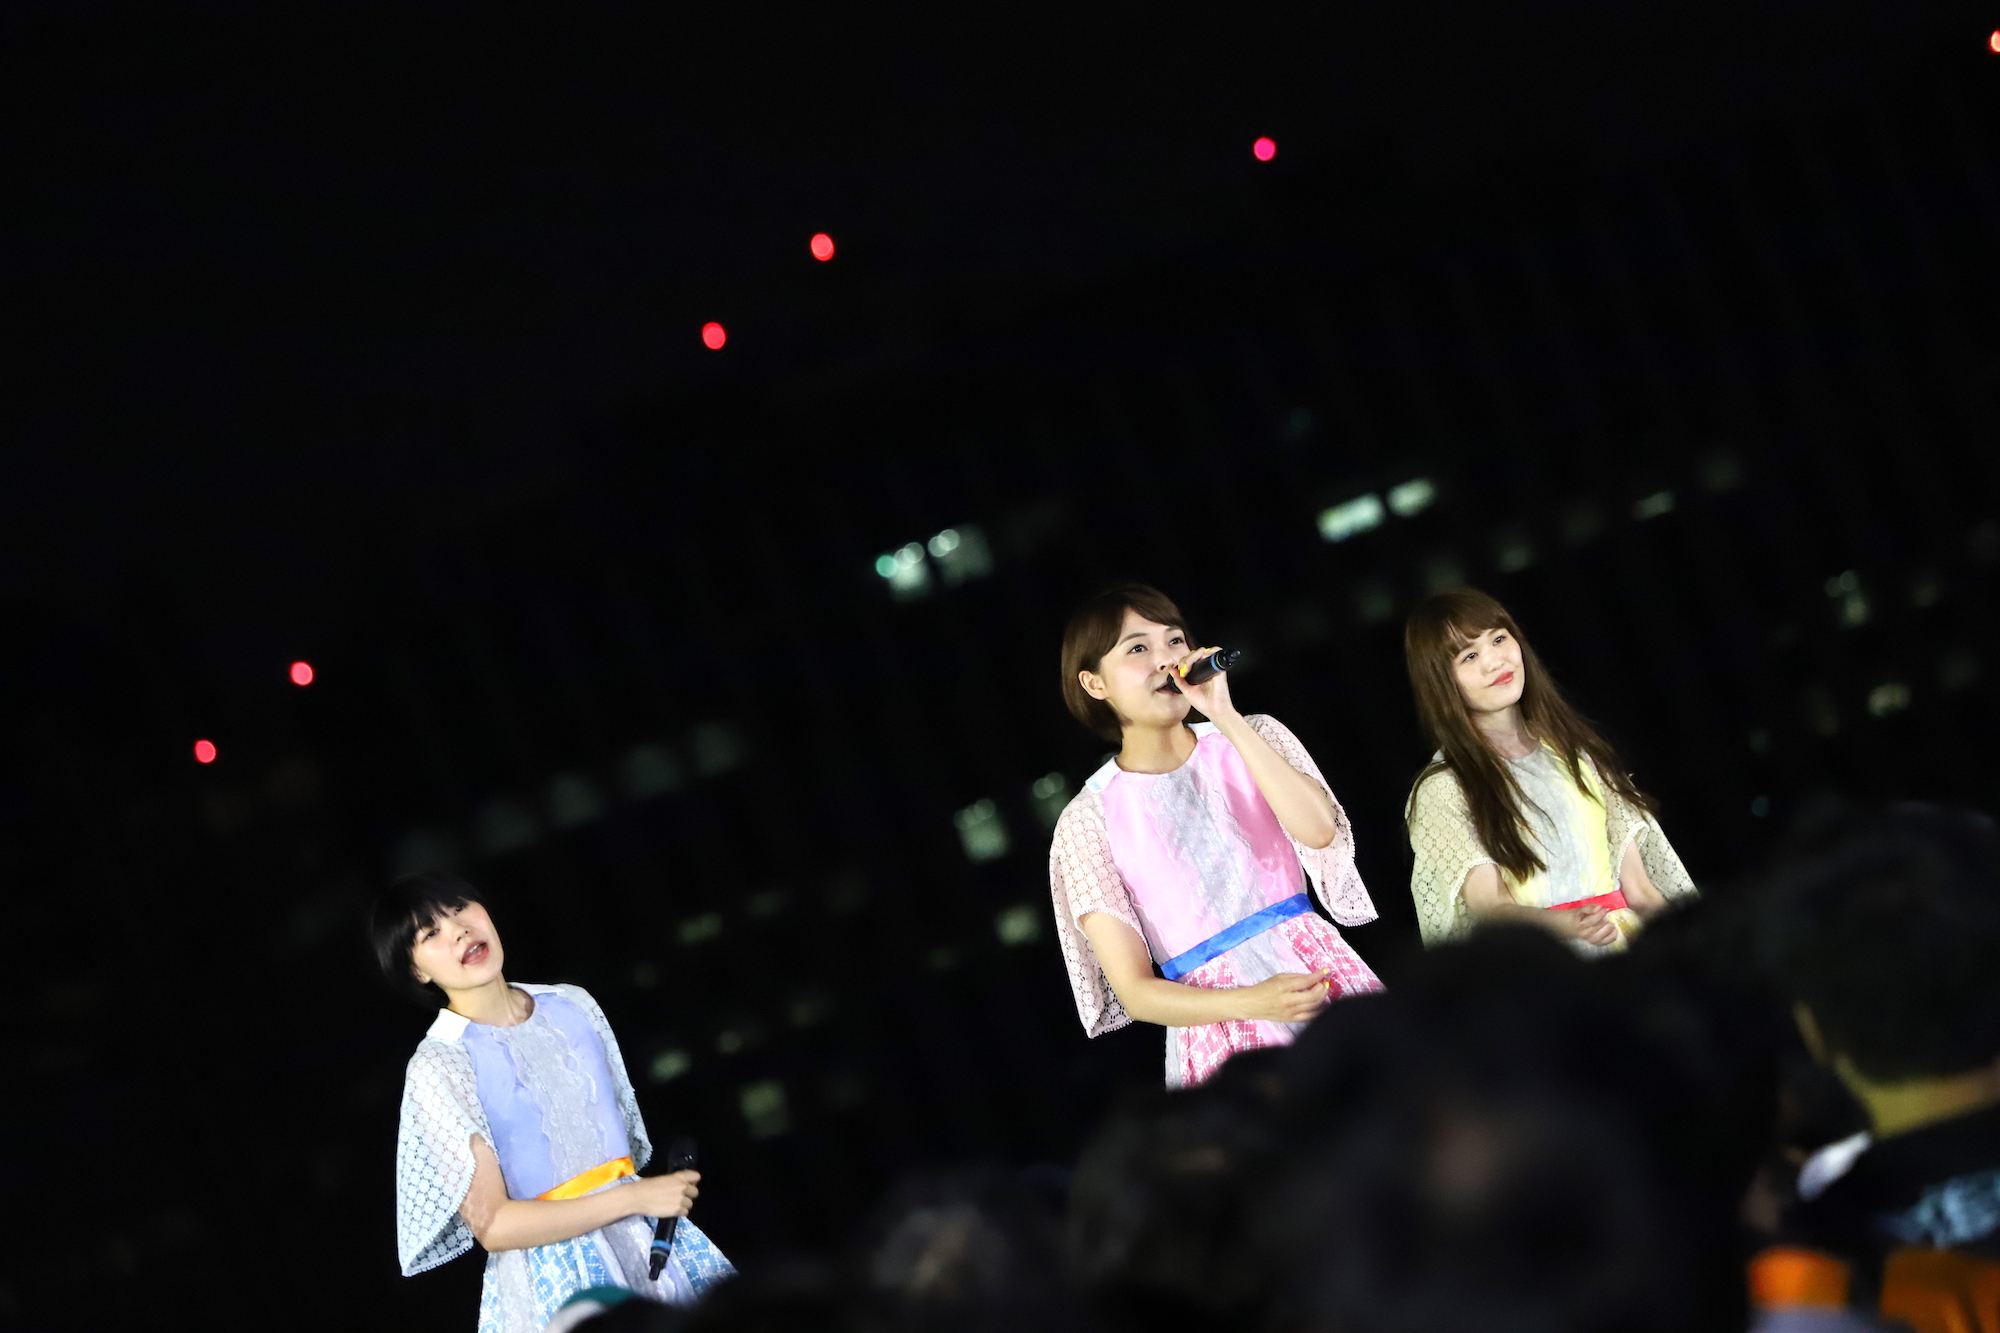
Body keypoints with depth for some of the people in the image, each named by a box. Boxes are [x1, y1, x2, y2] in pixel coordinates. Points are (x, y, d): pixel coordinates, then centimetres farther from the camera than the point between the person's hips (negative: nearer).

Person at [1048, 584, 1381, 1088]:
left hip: (1322, 974, 2)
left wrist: (1227, 719, -18)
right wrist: (1253, 1003, -22)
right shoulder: (1089, 819, -1)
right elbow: (1135, 990, -6)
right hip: (1220, 1025, -2)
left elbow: (1318, 831, -15)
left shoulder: (1250, 739, 6)